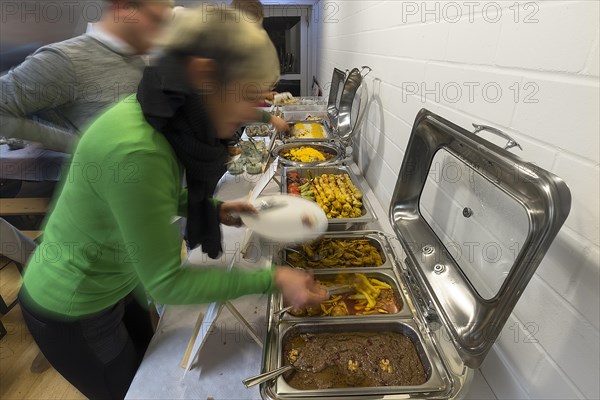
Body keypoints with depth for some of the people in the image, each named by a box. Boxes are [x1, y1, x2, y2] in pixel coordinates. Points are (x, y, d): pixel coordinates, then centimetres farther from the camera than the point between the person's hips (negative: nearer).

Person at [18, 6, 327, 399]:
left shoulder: (162, 116, -11)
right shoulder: (135, 150, -37)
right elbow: (166, 282, -30)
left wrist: (213, 208, -5)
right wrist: (272, 279, -27)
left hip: (113, 285, 7)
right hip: (72, 314, -6)